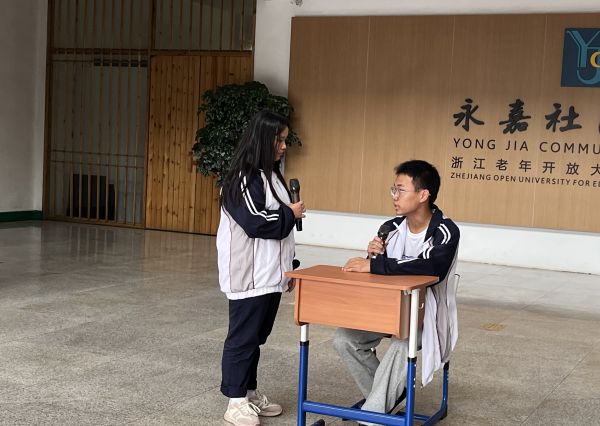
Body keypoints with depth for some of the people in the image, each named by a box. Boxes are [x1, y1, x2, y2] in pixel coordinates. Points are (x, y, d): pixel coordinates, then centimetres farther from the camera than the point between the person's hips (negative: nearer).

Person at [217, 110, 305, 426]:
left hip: (271, 274, 8)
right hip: (248, 275, -8)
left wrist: (289, 267, 18)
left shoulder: (271, 175, 14)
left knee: (258, 335, 15)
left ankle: (249, 392, 26)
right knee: (243, 337, -1)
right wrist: (291, 214, -9)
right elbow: (254, 222, -22)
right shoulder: (243, 178, -14)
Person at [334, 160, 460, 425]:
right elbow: (378, 272, 6)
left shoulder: (445, 232, -18)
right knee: (344, 339, -12)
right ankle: (387, 397, 6)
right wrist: (375, 255, -19)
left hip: (426, 312, -6)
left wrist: (374, 265, -36)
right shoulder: (391, 227, -1)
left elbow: (433, 266, -39)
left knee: (403, 344, -35)